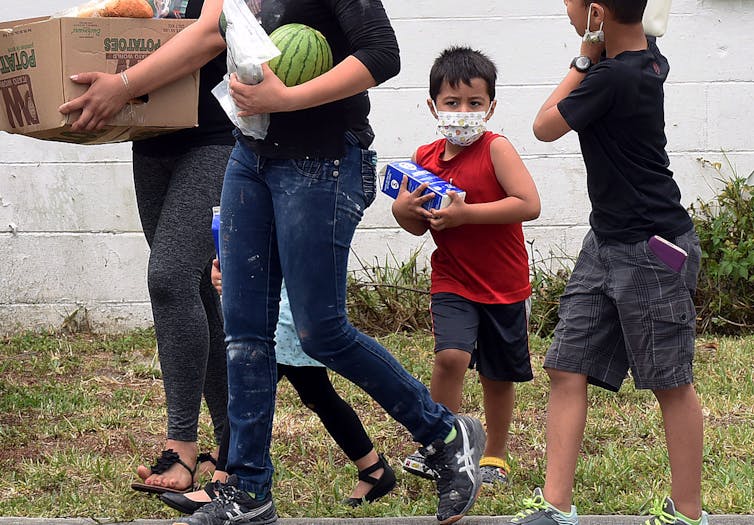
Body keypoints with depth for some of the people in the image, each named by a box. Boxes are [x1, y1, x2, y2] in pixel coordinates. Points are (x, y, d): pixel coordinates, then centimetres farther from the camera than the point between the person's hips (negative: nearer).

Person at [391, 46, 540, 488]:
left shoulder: (496, 149, -12)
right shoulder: (425, 159, 1)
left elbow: (529, 204, -24)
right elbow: (419, 227, 14)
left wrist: (466, 213, -26)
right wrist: (404, 211, -10)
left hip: (503, 283, -2)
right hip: (452, 281, 2)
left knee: (498, 375, 11)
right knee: (451, 355, -21)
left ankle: (496, 456, 30)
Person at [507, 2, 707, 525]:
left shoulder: (611, 79, -23)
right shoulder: (650, 56, 3)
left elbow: (545, 126, -8)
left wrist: (586, 57, -4)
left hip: (652, 251, -9)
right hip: (607, 243, 9)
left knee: (670, 381, 3)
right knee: (567, 368, 4)